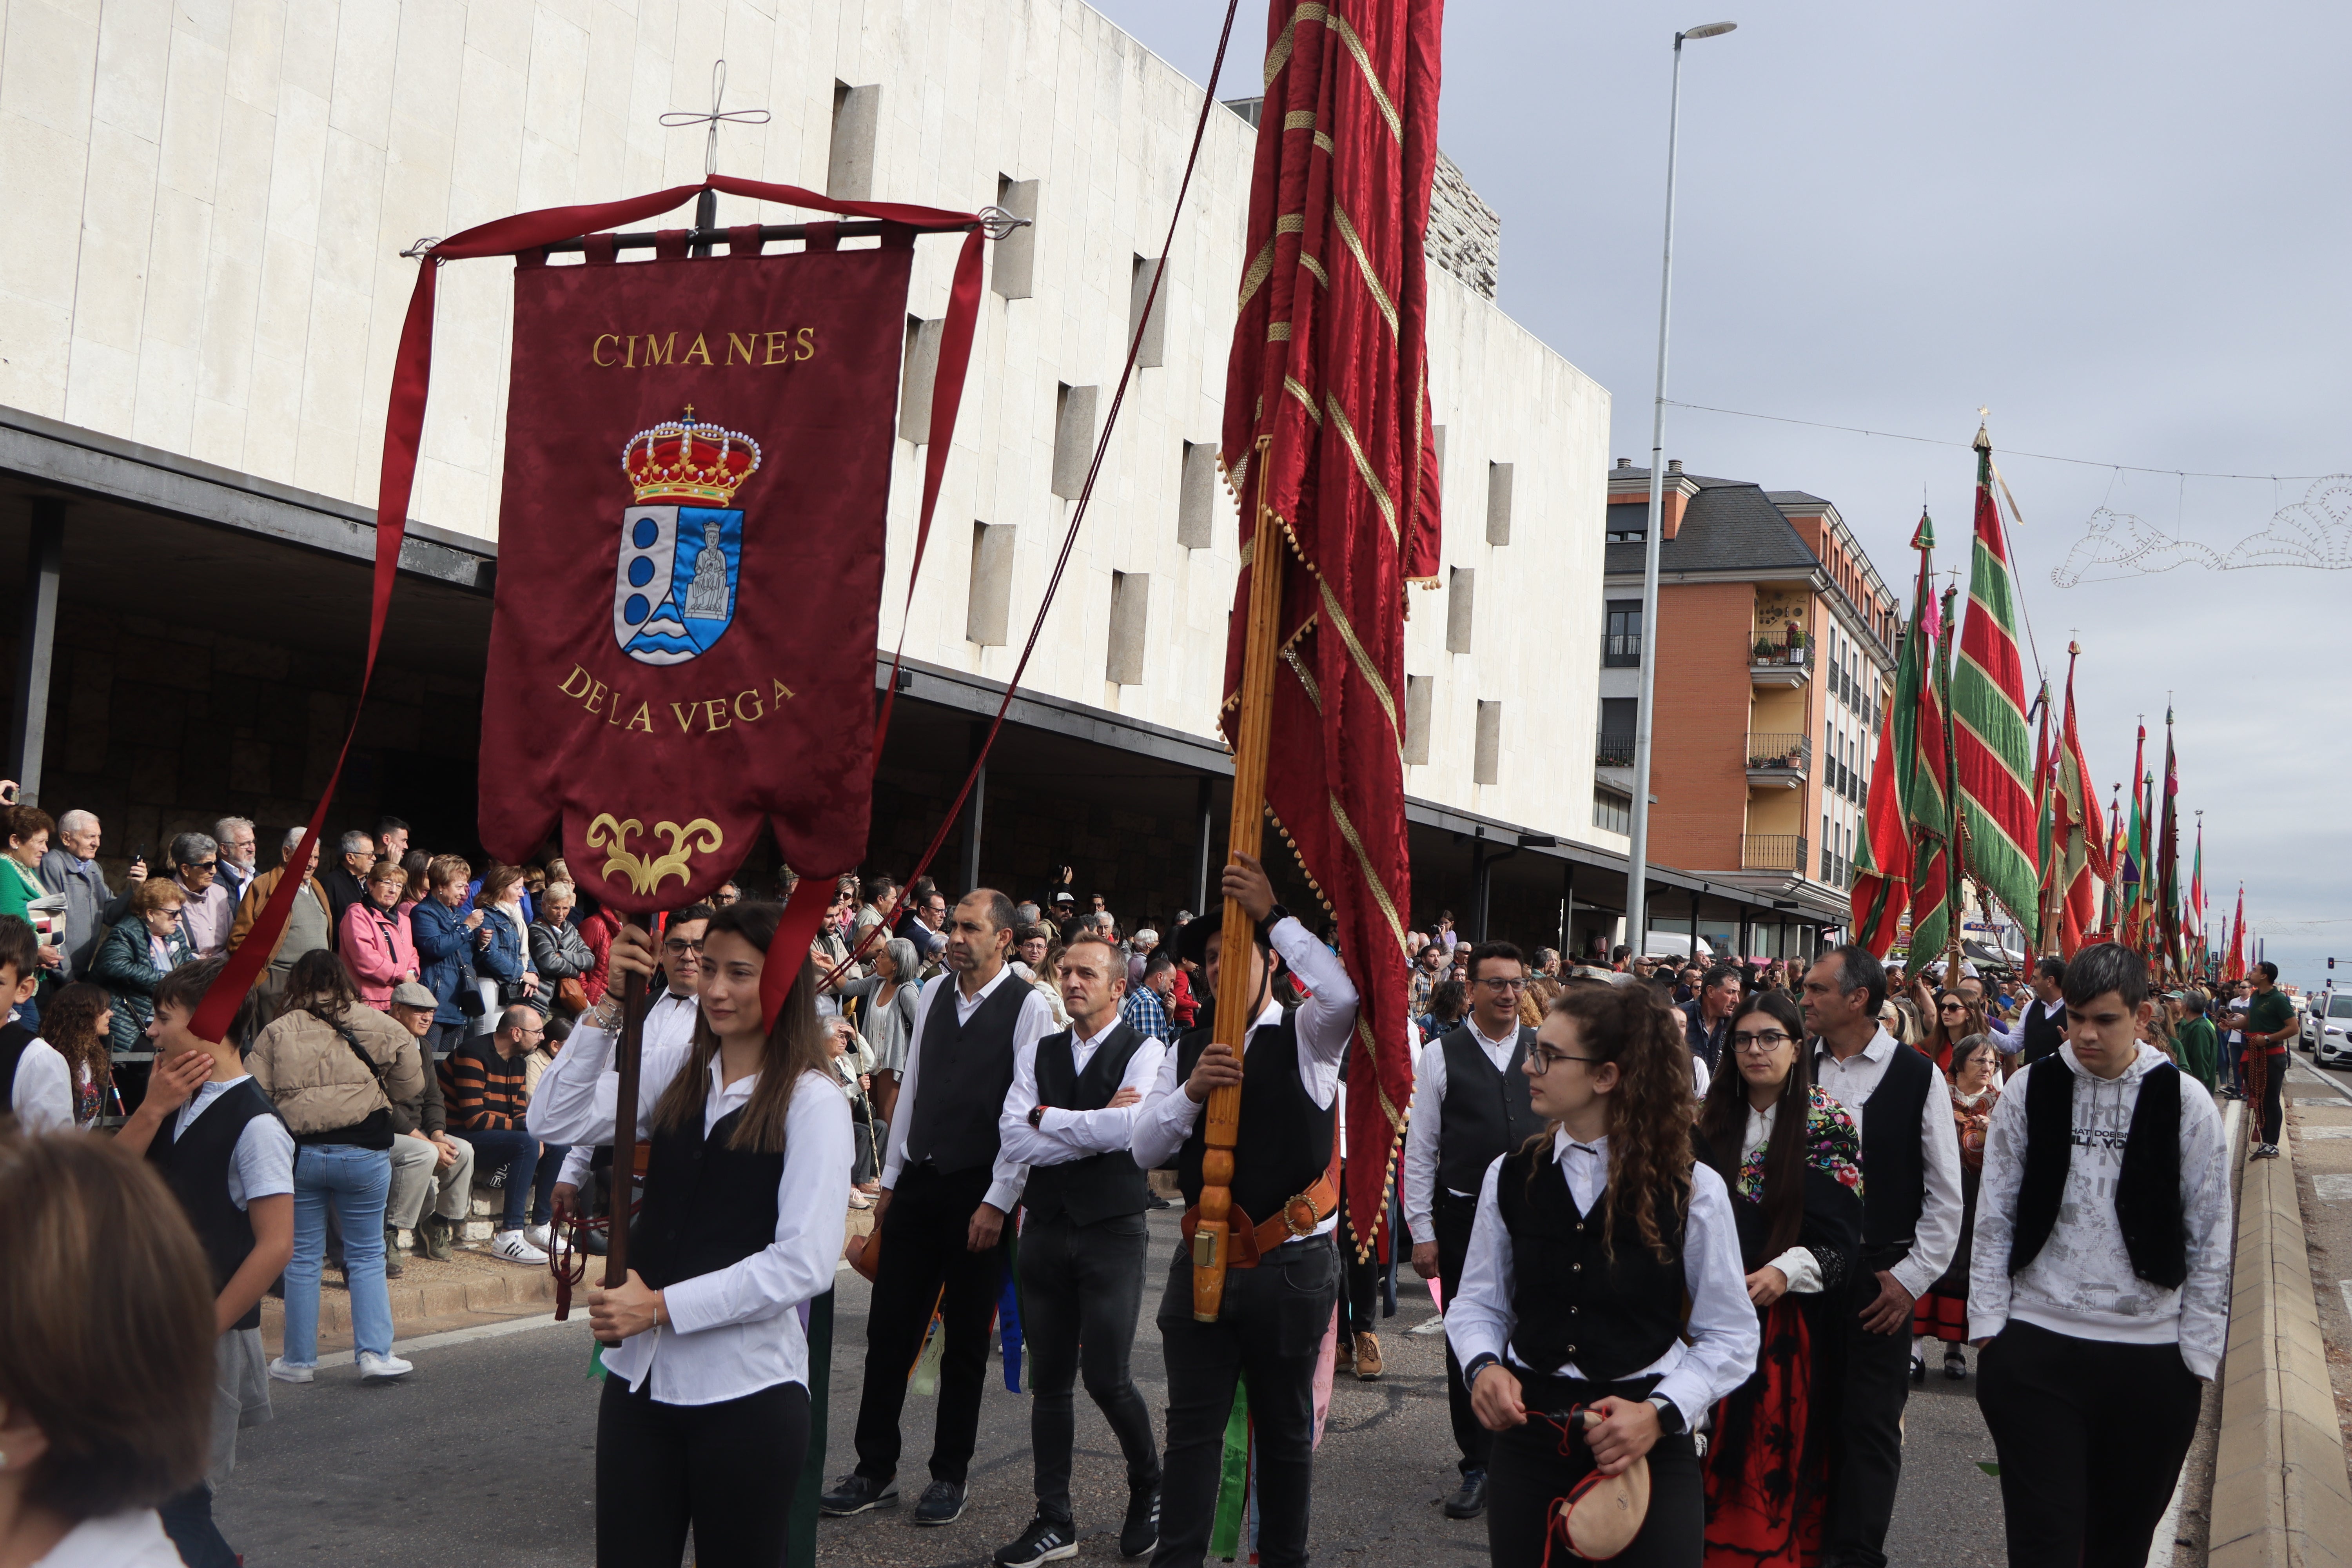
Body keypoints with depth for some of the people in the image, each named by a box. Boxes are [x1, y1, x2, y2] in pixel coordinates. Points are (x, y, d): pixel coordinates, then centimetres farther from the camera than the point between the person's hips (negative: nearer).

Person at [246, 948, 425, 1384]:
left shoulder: (276, 1033, 0)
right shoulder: (376, 1026, 0)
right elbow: (410, 1086, 7)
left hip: (297, 1153, 1)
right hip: (363, 1152, 0)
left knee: (303, 1257, 11)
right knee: (367, 1255, 10)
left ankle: (298, 1360, 17)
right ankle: (375, 1353, 5)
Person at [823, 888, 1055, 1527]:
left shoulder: (1028, 1008, -9)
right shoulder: (933, 996, 9)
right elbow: (911, 1089, 14)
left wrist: (997, 1202, -14)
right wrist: (891, 1179, 12)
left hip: (979, 1195, -5)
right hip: (918, 1183, 5)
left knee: (966, 1341, 6)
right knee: (889, 1328, 6)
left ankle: (950, 1476, 19)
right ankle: (876, 1470, 17)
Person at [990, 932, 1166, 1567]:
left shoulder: (1144, 1051, -4)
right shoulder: (1038, 1054, 9)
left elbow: (1129, 1127, -21)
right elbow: (1014, 1138, -4)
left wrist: (1048, 1118, -8)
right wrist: (1094, 1129, -12)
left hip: (1112, 1232, -4)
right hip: (1046, 1229, 4)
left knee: (1107, 1377, -5)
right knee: (1049, 1382, 8)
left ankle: (1148, 1490, 22)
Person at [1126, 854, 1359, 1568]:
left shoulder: (1306, 1037, -1)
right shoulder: (1187, 1052, 10)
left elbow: (1346, 993, -26)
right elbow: (1144, 1150, 2)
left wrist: (1272, 915, -23)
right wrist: (1191, 1091, -16)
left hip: (1291, 1266, -3)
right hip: (1204, 1262, 3)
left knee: (1285, 1428, 11)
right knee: (1192, 1428, 4)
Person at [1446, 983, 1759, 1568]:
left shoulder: (1693, 1189, -5)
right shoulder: (1510, 1176, 3)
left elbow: (1730, 1337, -3)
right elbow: (1477, 1302, 10)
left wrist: (1661, 1413, -16)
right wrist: (1483, 1365, -11)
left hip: (1650, 1446, -2)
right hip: (1529, 1432, 2)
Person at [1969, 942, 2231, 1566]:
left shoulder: (2186, 1103, -3)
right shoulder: (2029, 1091, 0)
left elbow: (2211, 1240, 2)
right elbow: (1994, 1217, 4)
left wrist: (2197, 1357, 0)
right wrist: (1987, 1326, 0)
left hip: (2150, 1356, 0)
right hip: (2036, 1349, 0)